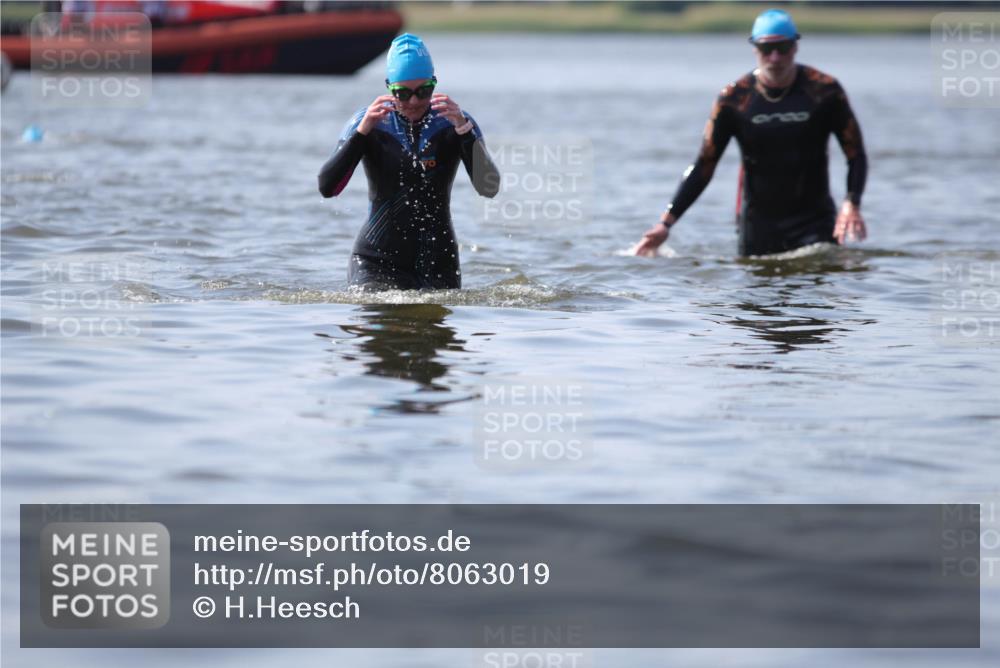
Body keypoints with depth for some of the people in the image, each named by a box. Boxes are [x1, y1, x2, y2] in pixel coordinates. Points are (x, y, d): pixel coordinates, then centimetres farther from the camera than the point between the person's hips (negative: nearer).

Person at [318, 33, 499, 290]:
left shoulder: (453, 123, -1)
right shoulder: (368, 123, -3)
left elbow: (489, 188, -14)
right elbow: (327, 188, -13)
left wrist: (463, 128, -25)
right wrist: (362, 132, -24)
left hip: (439, 263, 2)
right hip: (377, 264, -2)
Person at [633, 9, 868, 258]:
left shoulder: (824, 90, -5)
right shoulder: (734, 99, -3)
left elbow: (856, 155, -1)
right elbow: (703, 168, 0)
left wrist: (852, 204, -19)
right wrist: (666, 223, -7)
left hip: (815, 219, -1)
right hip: (758, 222, 1)